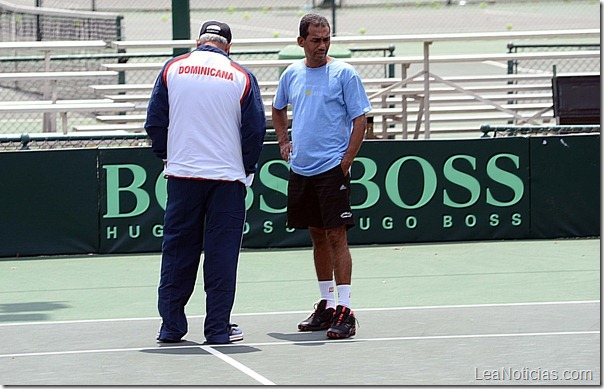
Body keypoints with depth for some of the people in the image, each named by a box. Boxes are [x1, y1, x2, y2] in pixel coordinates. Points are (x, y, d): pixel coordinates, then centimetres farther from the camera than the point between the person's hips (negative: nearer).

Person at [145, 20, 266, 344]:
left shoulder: (172, 69, 2)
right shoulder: (241, 78, -2)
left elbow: (155, 122, 5)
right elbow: (255, 130, -1)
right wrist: (246, 169, 13)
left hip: (181, 175, 2)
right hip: (227, 177, -2)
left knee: (177, 250, 9)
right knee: (221, 253, 3)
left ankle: (171, 326, 12)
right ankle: (218, 328, 4)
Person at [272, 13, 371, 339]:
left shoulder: (343, 73, -5)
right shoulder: (292, 74, 11)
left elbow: (360, 120, -7)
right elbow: (278, 108, 30)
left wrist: (345, 162, -12)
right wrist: (283, 142, 17)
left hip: (332, 169, -5)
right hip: (300, 170, 6)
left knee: (336, 236, -9)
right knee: (317, 236, 12)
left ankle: (344, 311, -11)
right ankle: (326, 305, 20)